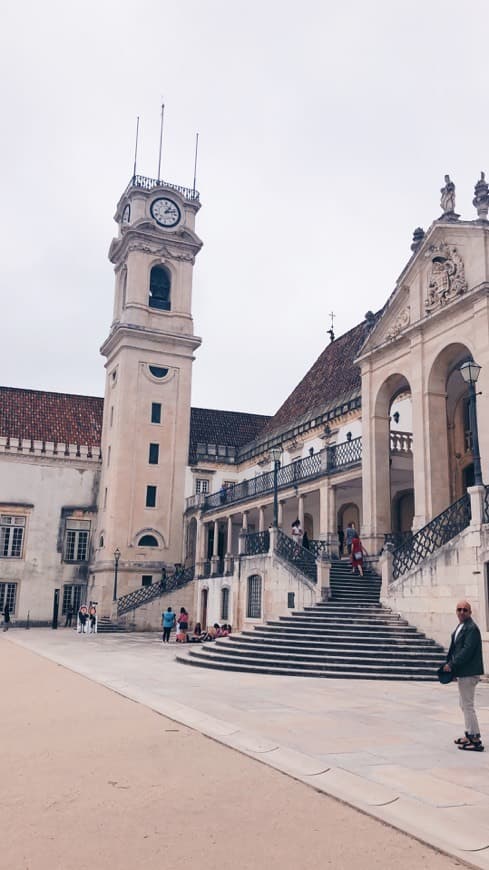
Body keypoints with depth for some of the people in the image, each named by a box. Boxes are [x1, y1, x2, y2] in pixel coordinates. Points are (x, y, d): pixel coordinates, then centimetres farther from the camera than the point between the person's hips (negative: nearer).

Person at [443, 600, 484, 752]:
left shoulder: (471, 628, -17)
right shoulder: (460, 627, 14)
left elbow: (467, 651, -23)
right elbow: (454, 648, 17)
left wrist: (452, 665, -17)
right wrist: (449, 663, 7)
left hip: (469, 672, -10)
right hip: (462, 672, 10)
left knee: (467, 705, -5)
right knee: (464, 705, 20)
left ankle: (475, 741, 1)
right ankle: (470, 735, 32)